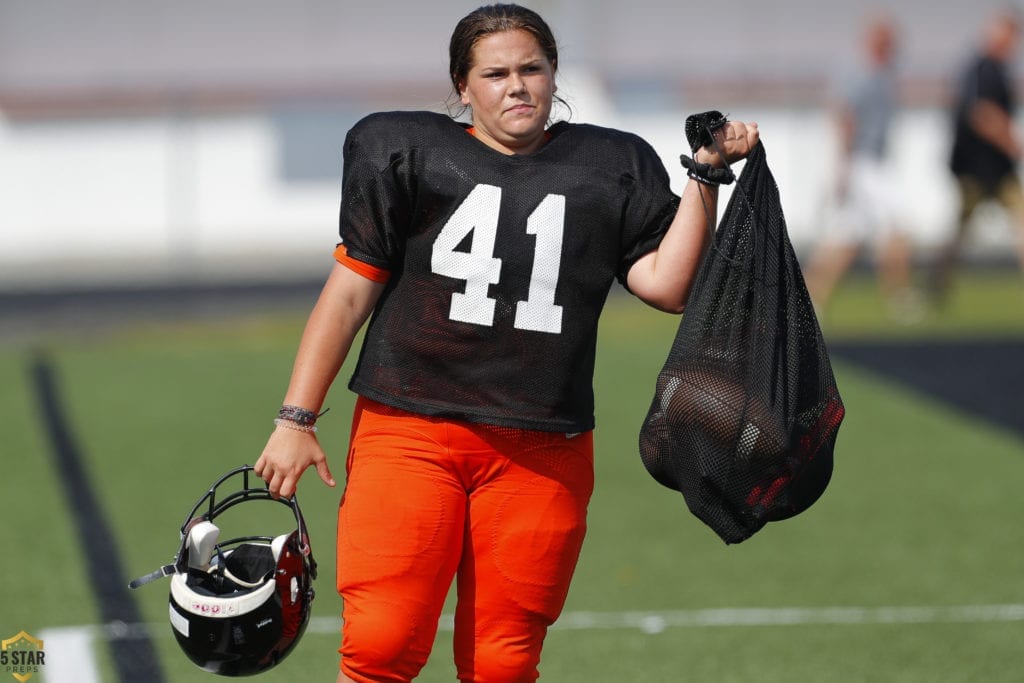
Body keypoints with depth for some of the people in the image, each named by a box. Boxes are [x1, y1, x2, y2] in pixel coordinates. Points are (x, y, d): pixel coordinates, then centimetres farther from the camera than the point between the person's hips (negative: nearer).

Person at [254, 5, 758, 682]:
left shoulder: (608, 169, 12)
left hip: (541, 457, 2)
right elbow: (350, 292, 7)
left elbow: (666, 285, 2)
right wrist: (297, 420, 4)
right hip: (408, 430, -2)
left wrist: (706, 175, -2)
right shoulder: (409, 153, 7)